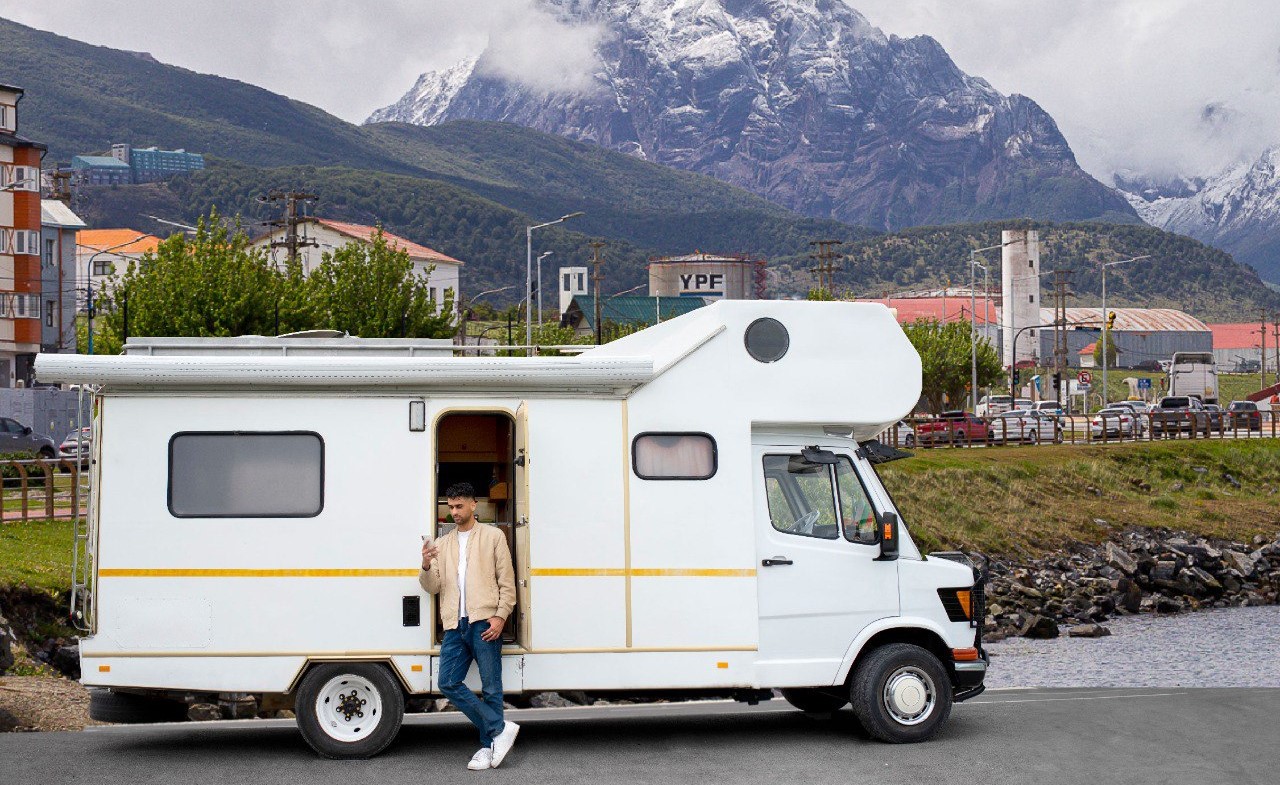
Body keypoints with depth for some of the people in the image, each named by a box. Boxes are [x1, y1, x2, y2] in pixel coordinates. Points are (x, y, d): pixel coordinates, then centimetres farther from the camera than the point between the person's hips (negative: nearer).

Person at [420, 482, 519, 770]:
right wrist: (426, 567, -9)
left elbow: (507, 581, 4)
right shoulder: (442, 544, 21)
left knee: (490, 688, -3)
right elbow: (433, 587, 13)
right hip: (455, 625, 4)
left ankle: (488, 746, 3)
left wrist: (500, 616, -9)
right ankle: (500, 728, -4)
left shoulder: (493, 536, 10)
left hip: (484, 623, -4)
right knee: (448, 683, -7)